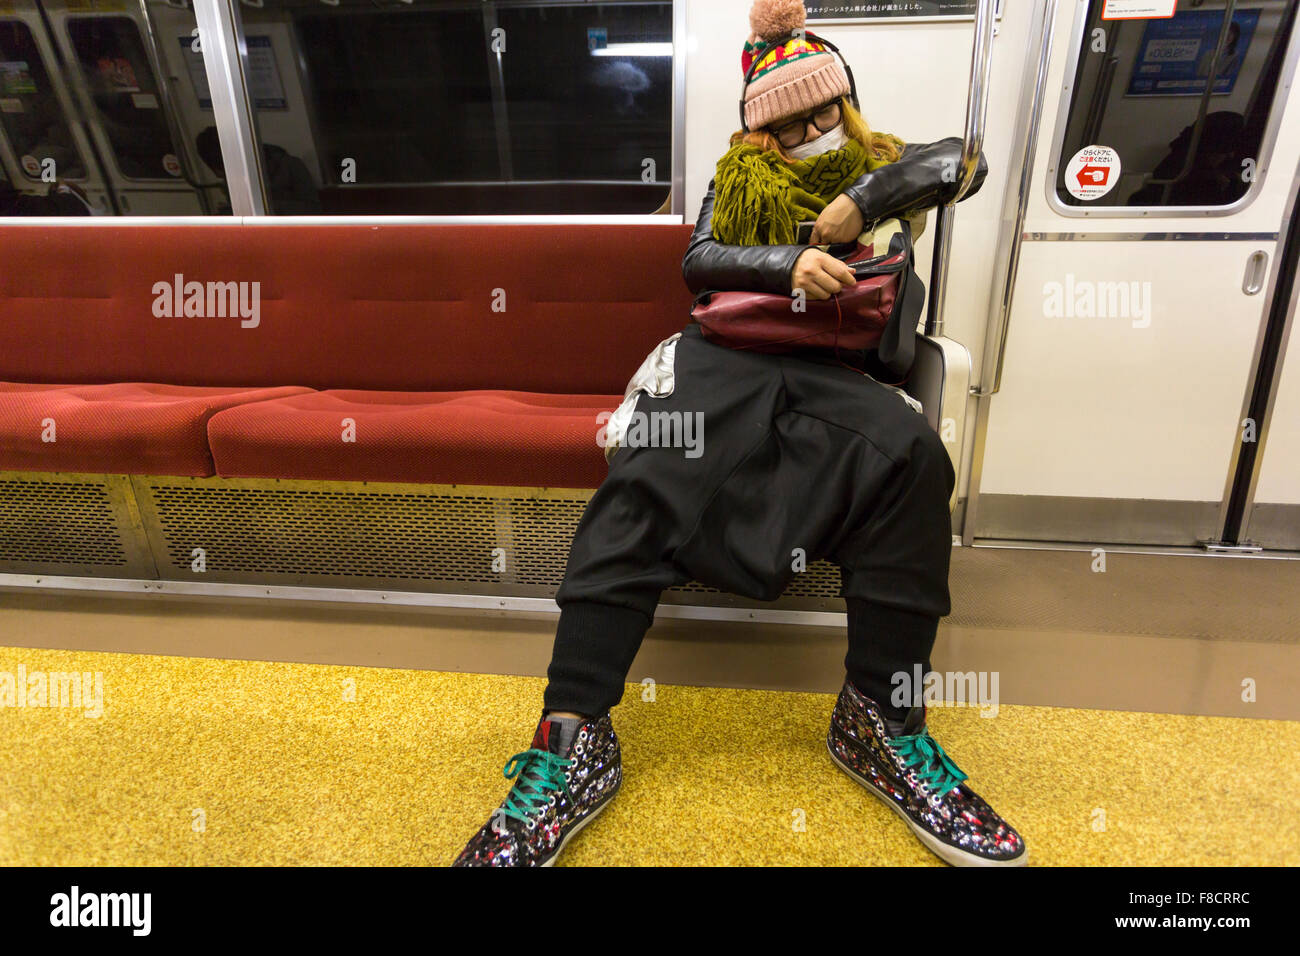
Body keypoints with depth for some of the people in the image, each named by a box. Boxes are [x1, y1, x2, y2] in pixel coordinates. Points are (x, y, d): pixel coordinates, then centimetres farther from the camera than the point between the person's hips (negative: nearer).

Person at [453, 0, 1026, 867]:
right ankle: (575, 739, -30)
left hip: (833, 371, 1)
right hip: (724, 356, 0)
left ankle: (882, 717, -23)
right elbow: (698, 260, 6)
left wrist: (862, 200, -6)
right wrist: (788, 264, -9)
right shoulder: (738, 177, 25)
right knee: (644, 474, -30)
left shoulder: (876, 165, 25)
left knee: (912, 456, -33)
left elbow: (958, 160, 4)